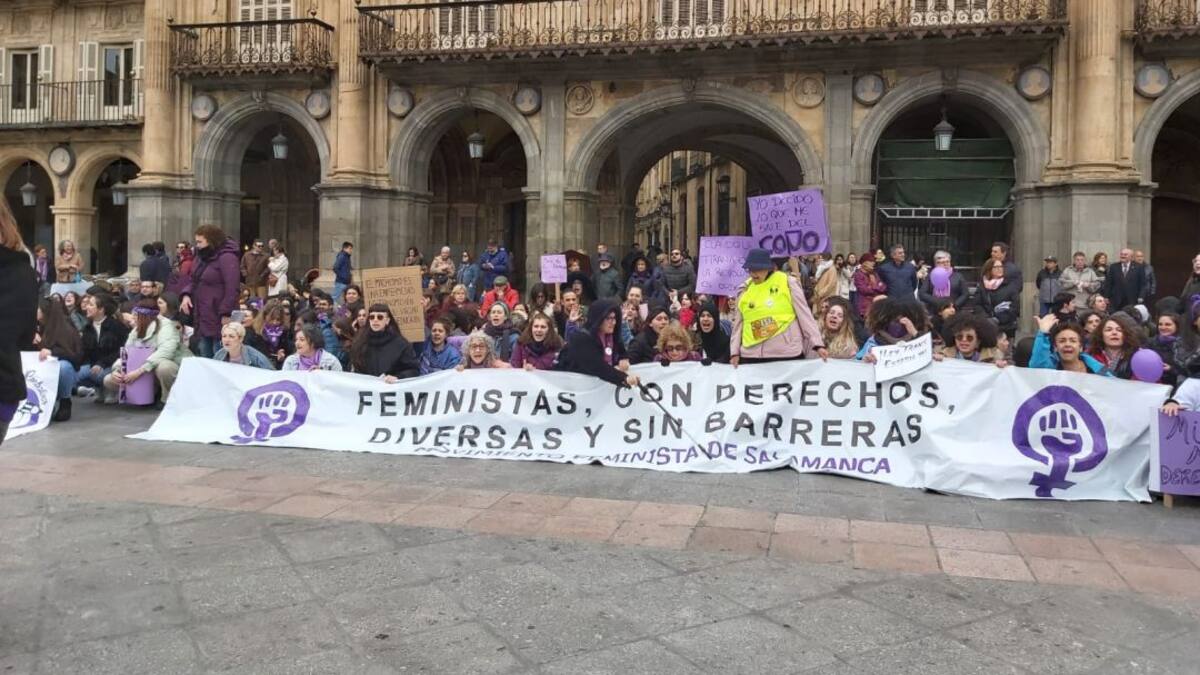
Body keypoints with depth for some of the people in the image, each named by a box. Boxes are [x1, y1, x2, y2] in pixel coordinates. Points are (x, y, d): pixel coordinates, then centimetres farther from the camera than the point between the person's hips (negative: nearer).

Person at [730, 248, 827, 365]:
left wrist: (817, 344, -7)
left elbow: (805, 315, -1)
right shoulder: (744, 290, 9)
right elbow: (738, 324, 14)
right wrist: (734, 352, 6)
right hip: (751, 356, 3)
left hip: (787, 354, -3)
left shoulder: (787, 283, -1)